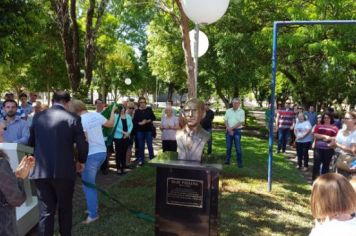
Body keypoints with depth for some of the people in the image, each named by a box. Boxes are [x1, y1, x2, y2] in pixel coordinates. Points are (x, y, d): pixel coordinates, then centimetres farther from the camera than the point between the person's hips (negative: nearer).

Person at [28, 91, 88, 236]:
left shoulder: (38, 117, 6)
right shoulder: (73, 118, -7)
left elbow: (31, 142, 16)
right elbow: (82, 145, -10)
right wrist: (81, 161, 9)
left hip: (40, 171, 3)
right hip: (64, 171, -3)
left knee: (45, 211, 10)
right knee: (65, 209, 16)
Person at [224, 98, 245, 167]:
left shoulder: (241, 111, -3)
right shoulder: (228, 111, 8)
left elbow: (241, 122, -10)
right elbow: (225, 121, 5)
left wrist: (232, 128, -13)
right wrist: (229, 129, -9)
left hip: (237, 131, -3)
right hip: (228, 131, 4)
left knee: (238, 147, -3)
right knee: (228, 146, 9)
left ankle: (240, 162, 4)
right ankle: (227, 160, 20)